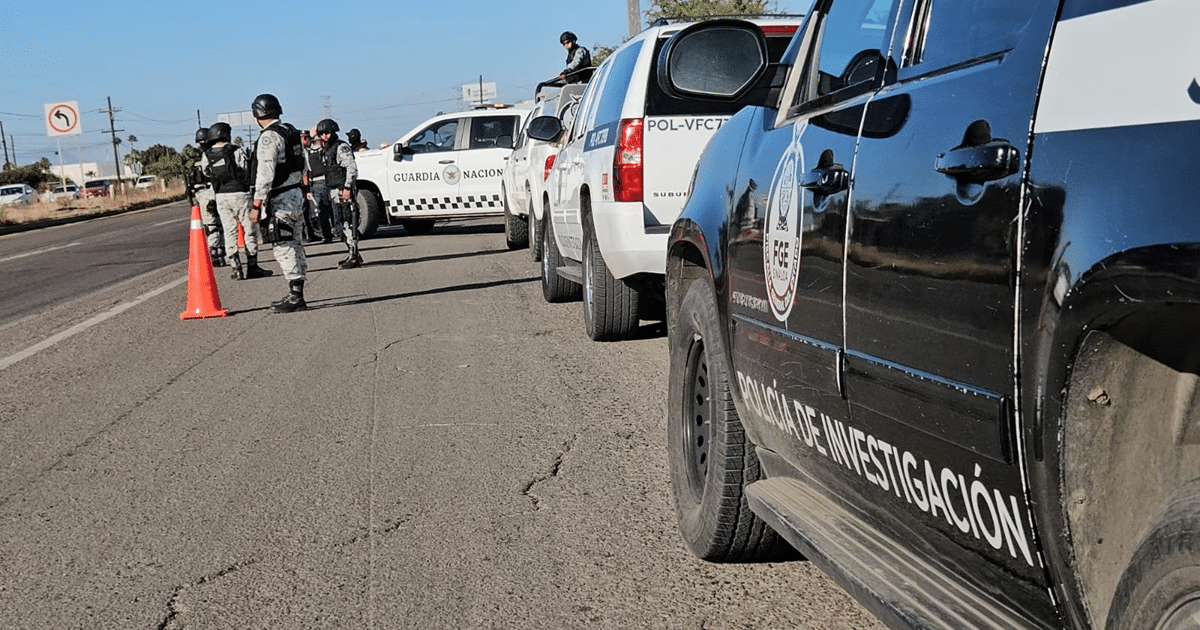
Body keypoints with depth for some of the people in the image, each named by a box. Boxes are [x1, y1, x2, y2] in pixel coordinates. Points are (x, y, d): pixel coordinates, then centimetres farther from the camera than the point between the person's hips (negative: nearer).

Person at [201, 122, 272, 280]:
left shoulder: (206, 157, 3)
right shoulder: (237, 151, -9)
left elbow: (207, 175, 8)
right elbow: (248, 172, -7)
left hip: (221, 197, 4)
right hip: (240, 194, -4)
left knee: (229, 233, 9)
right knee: (250, 231, 4)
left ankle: (236, 269, 6)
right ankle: (252, 267, 3)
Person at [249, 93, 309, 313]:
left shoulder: (269, 137, -15)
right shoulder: (292, 132, 13)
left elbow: (265, 174, -21)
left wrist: (256, 205, -19)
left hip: (280, 200, -10)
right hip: (296, 194, 10)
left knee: (284, 248, -9)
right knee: (295, 244, 14)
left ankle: (296, 297, -12)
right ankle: (296, 294, 21)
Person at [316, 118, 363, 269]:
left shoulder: (341, 147, -9)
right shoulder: (326, 150, 19)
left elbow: (352, 167, -16)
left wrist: (347, 187, -22)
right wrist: (331, 192, 21)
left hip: (344, 190, -10)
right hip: (334, 191, 10)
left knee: (348, 223, -11)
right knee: (339, 223, 11)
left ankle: (354, 257, -11)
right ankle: (353, 254, 20)